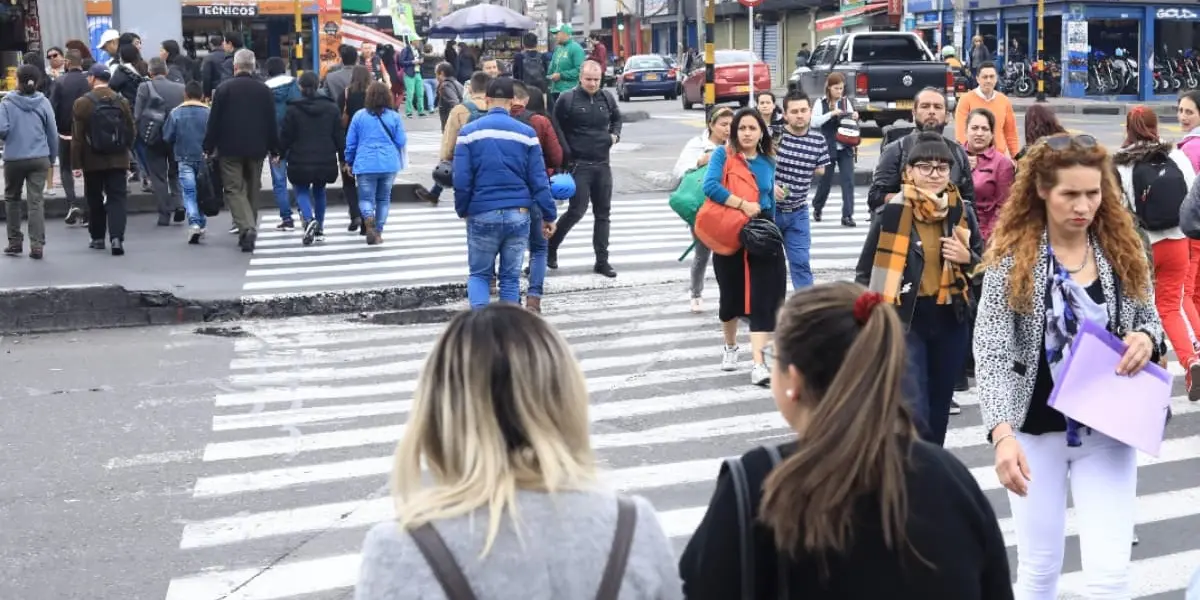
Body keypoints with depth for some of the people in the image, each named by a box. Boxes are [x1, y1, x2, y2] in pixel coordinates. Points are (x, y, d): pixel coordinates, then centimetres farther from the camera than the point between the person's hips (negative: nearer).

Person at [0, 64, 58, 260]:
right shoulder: (43, 102, 0)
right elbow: (53, 133, 4)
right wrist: (52, 158, 15)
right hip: (39, 158, 1)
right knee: (36, 201, 0)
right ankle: (37, 245, -7)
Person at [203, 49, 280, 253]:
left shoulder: (224, 89, -6)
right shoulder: (264, 90, 3)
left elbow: (214, 121, -6)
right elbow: (271, 122, 6)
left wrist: (209, 147, 2)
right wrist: (274, 149, 13)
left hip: (230, 148, -3)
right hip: (256, 149, 3)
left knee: (234, 189, -2)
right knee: (252, 190, 14)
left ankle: (246, 228, -21)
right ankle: (249, 231, 19)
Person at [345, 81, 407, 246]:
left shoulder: (359, 116, -1)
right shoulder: (394, 116, -2)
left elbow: (350, 142, 4)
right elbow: (401, 141, 0)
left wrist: (350, 162, 18)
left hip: (366, 164, -1)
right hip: (389, 164, 1)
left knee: (366, 198, 5)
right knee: (384, 198, 15)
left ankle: (369, 218, -27)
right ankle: (378, 232, 15)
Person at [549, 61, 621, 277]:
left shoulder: (607, 98, 6)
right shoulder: (567, 99, -8)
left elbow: (617, 118, 25)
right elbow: (556, 128, -3)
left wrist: (615, 134, 6)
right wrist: (566, 154, -9)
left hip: (602, 164, 5)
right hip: (578, 164, -5)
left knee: (603, 213, 7)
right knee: (577, 210, -9)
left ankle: (602, 261, 13)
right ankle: (550, 248, 12)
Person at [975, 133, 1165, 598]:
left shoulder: (1123, 249, -1)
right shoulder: (1010, 257, -10)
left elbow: (1150, 321, 12)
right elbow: (991, 352, -16)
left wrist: (1146, 339, -13)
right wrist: (1002, 433, -29)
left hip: (1108, 429, 2)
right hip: (1036, 429, -2)